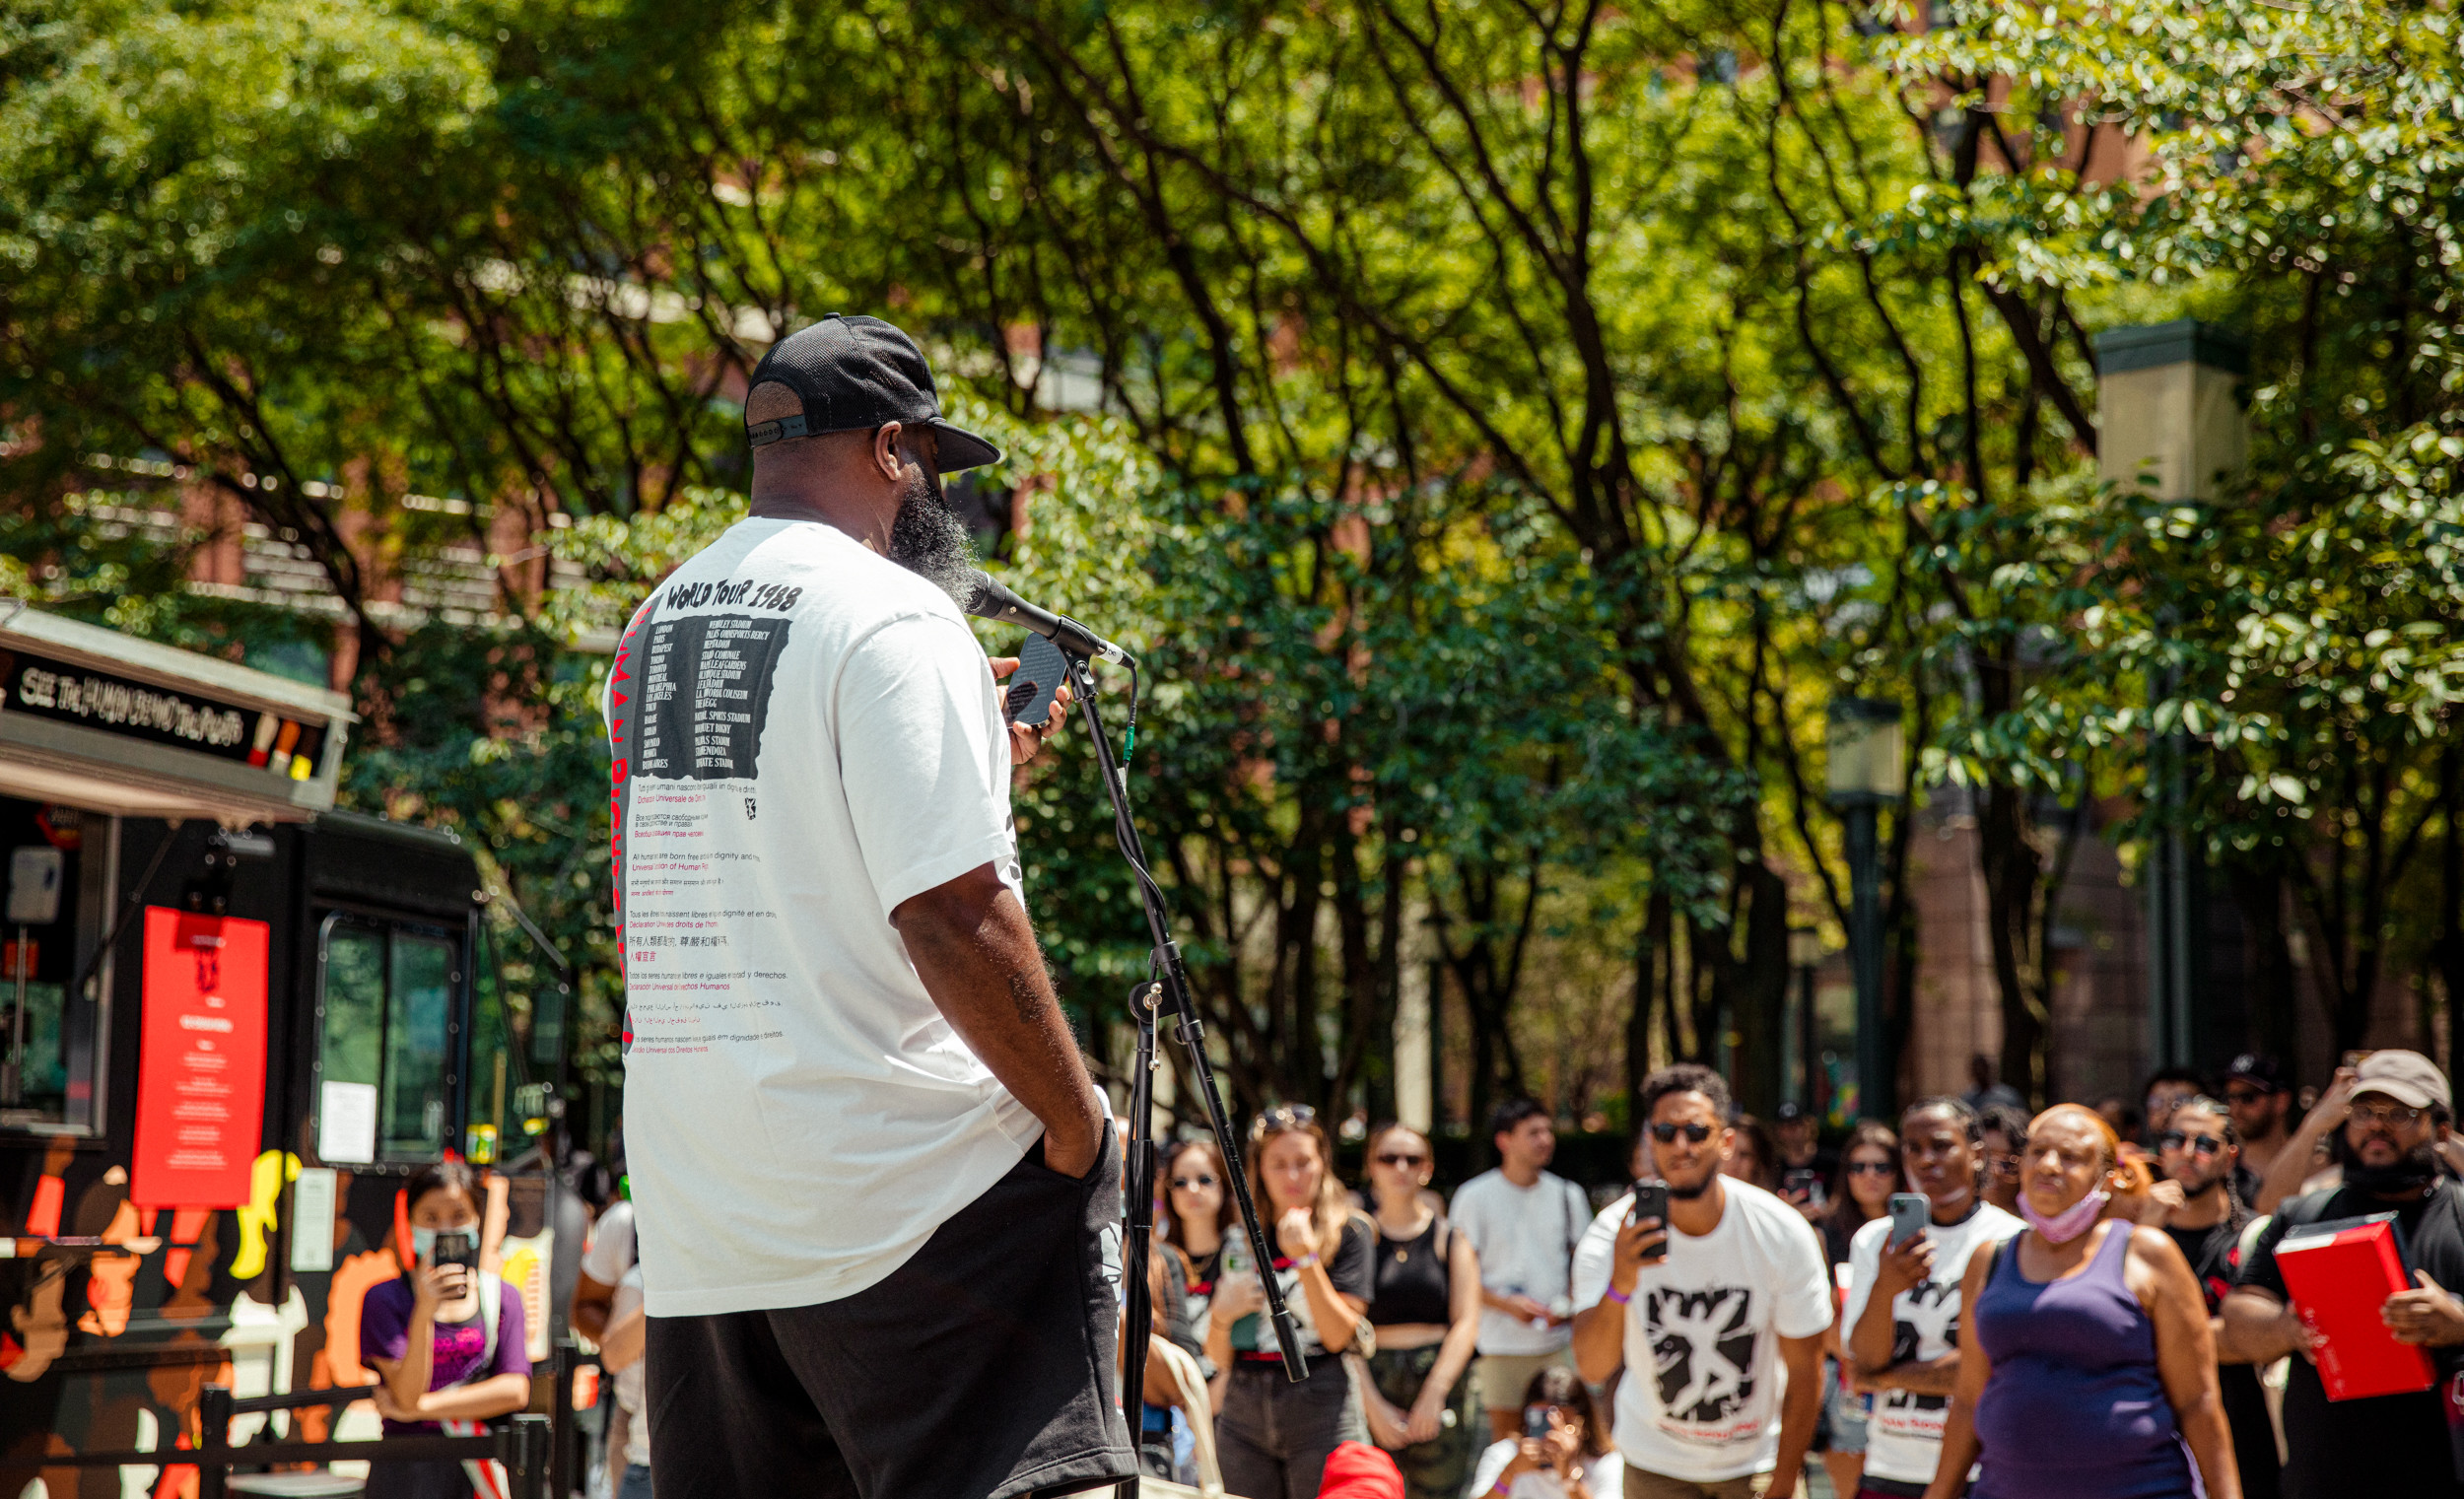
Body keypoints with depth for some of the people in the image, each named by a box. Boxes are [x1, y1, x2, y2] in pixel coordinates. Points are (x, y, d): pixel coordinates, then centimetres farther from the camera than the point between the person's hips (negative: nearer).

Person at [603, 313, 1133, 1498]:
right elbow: (952, 916, -18)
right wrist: (1077, 1122, -9)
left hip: (692, 1209, 8)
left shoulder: (654, 629, 14)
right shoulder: (893, 618, -11)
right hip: (900, 1189, -8)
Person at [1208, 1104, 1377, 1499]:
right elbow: (1218, 1358, 14)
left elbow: (1339, 1334, -8)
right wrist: (1221, 1315, -7)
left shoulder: (1349, 1232, 4)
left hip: (1320, 1407, -3)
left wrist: (1306, 1257, -14)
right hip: (1243, 1412, 3)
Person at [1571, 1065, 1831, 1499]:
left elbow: (1805, 1372, -9)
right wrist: (1619, 1285, -46)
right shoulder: (1614, 1236, -18)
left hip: (1758, 1461, 0)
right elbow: (1593, 1368, -28)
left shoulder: (1782, 1232, -18)